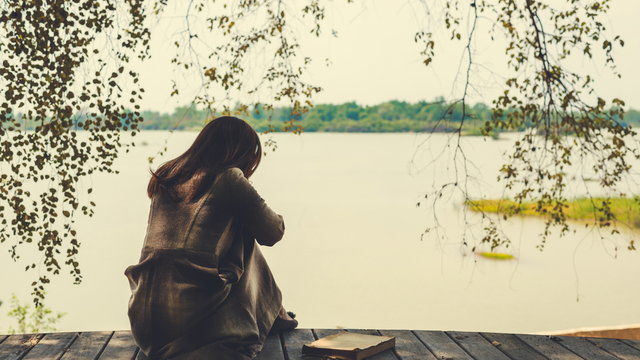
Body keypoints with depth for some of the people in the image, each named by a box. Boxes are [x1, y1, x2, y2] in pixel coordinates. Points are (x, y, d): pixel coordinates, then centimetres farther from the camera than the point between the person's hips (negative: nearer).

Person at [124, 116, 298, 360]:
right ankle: (270, 318, 28)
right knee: (243, 239, 17)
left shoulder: (165, 177, 12)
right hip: (193, 319, -6)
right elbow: (272, 233, 5)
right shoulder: (228, 178, -5)